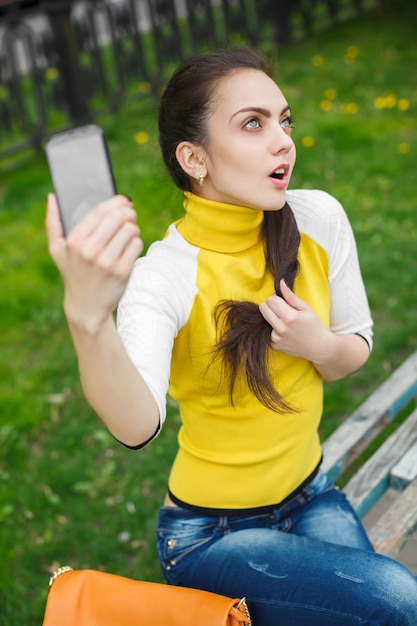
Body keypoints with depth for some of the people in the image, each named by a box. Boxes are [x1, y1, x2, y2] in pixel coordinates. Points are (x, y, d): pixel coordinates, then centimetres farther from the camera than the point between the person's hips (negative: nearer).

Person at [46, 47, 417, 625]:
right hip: (211, 532, -5)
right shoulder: (161, 277, -24)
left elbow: (357, 348, 3)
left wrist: (320, 345, -20)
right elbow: (137, 426, -42)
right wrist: (88, 316, -60)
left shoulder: (318, 219, -11)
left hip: (310, 495, 5)